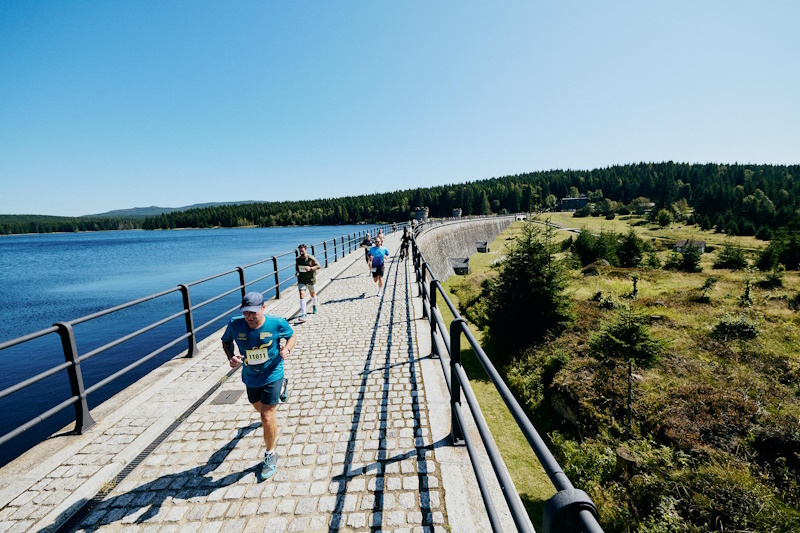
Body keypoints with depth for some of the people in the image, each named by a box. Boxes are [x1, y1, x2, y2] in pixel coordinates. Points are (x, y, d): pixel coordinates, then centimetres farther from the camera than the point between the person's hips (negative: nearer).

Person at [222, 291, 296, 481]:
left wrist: (287, 348, -24)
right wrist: (231, 357, -17)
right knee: (260, 409, 28)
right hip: (250, 377, 4)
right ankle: (275, 400, 66)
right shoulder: (235, 324, -19)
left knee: (267, 418, -6)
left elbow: (292, 336, -4)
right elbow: (226, 341, 2)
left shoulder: (277, 323, -23)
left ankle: (270, 455, 20)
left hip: (272, 375, -4)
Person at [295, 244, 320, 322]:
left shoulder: (311, 258, -14)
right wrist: (296, 272, -3)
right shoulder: (297, 259, -1)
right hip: (301, 281, 2)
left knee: (313, 294, 19)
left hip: (310, 280, -1)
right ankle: (303, 314, -16)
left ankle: (314, 306, 51)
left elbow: (319, 266, -15)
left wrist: (310, 268, -29)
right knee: (302, 295, -15)